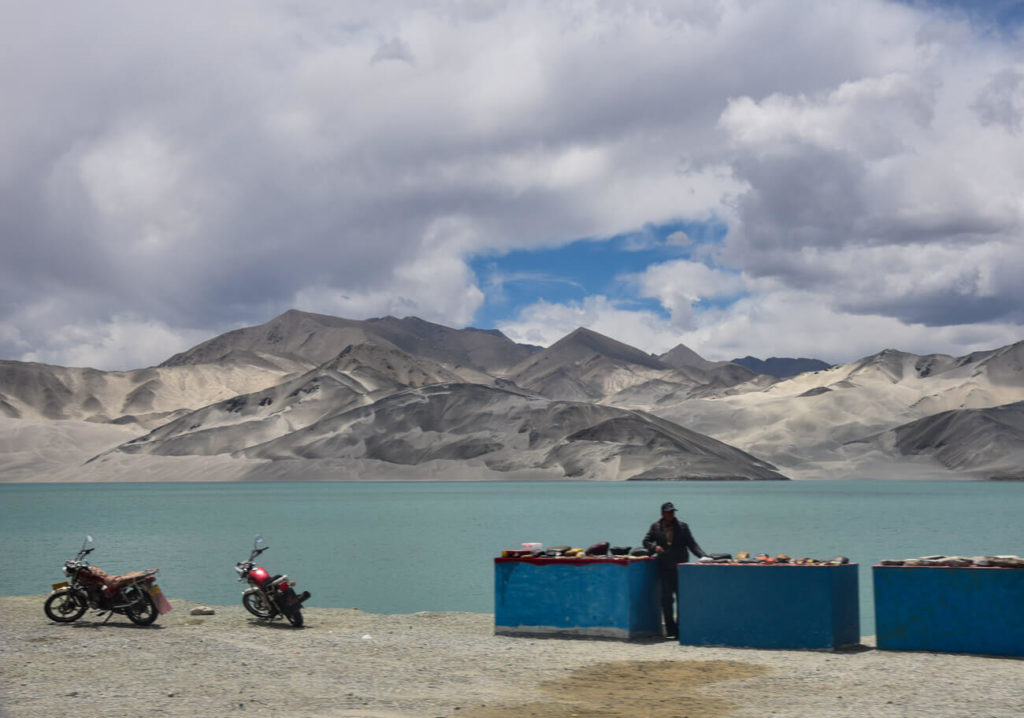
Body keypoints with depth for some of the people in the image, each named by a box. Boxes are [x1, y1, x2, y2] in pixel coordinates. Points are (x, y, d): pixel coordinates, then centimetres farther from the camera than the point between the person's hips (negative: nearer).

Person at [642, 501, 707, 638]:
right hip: (664, 569, 0)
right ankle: (671, 630, 5)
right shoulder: (655, 527, 9)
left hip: (680, 568, 0)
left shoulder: (682, 527, 6)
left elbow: (692, 544, 3)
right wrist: (654, 547, -9)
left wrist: (703, 556, -11)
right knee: (666, 599, -2)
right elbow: (646, 541, 13)